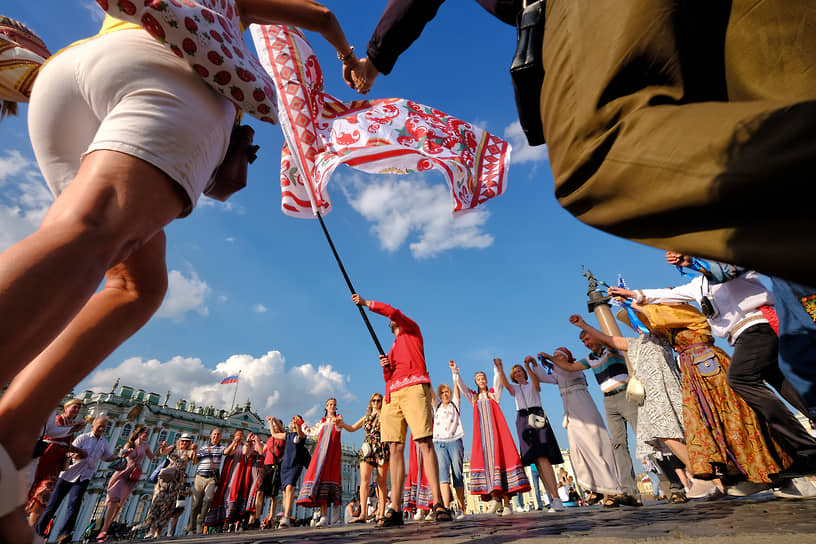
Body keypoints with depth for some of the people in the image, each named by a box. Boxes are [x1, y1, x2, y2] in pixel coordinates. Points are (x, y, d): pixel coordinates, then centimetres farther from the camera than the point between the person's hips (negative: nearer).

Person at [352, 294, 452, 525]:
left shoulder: (412, 330, 18)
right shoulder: (392, 349, 33)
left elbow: (393, 312, 1)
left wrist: (366, 303, 7)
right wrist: (385, 368, 5)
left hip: (413, 388, -6)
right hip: (393, 395, 6)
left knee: (425, 442, -15)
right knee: (395, 447, -3)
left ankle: (438, 503, -16)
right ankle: (395, 509, -5)